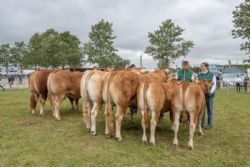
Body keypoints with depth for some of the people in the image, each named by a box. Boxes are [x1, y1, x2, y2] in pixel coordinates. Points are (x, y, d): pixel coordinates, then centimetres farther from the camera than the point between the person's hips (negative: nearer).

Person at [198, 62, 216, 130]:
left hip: (209, 94, -2)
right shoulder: (199, 75, 6)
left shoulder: (212, 74, -1)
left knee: (209, 110, 6)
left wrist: (211, 91, -18)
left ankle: (210, 124, 16)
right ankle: (201, 123, 20)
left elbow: (214, 85, -2)